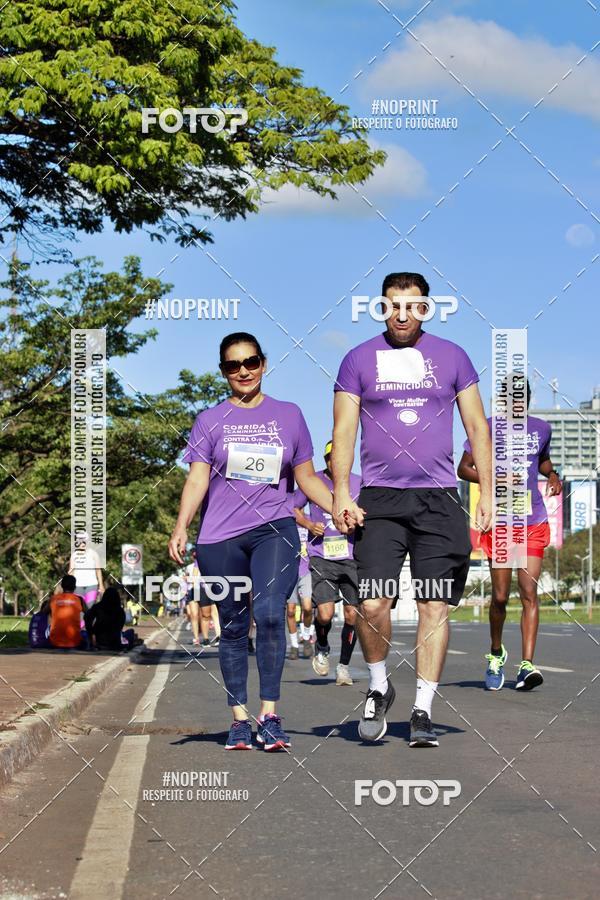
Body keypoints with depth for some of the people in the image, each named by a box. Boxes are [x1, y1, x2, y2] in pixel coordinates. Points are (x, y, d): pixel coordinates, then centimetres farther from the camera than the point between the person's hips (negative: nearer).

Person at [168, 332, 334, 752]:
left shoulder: (289, 415, 12)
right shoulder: (210, 421, 9)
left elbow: (307, 477, 15)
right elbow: (197, 480, 1)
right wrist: (181, 528, -14)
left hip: (275, 529, -1)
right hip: (221, 538, 1)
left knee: (270, 613, -20)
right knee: (233, 627, 5)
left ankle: (270, 715, -14)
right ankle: (240, 718, 13)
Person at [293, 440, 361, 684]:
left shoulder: (358, 483, 5)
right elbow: (293, 508, 15)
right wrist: (309, 525, -4)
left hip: (352, 557, 1)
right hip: (321, 557, -1)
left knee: (352, 615, -2)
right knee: (325, 613, -15)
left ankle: (344, 665, 17)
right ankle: (321, 648, 17)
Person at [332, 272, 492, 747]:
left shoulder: (451, 357, 9)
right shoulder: (359, 360, 7)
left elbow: (477, 426, 11)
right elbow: (344, 431, 5)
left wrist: (487, 491, 4)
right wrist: (341, 494, -5)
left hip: (439, 499, 1)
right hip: (379, 499, -1)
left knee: (435, 605, -1)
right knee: (372, 604, -11)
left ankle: (423, 712, 7)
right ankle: (379, 687, 15)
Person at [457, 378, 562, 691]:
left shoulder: (541, 428, 9)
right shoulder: (487, 428, -1)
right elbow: (464, 468, 1)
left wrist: (552, 475, 6)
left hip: (534, 522, 2)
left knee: (529, 592, -8)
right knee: (500, 595, 0)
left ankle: (527, 665, -11)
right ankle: (496, 652, 25)